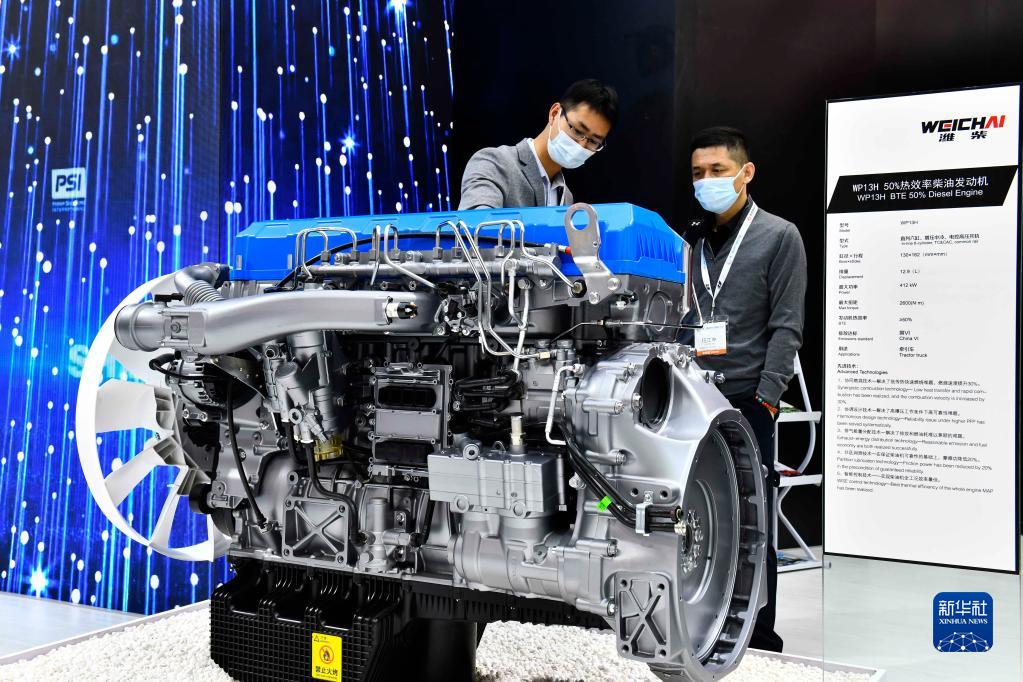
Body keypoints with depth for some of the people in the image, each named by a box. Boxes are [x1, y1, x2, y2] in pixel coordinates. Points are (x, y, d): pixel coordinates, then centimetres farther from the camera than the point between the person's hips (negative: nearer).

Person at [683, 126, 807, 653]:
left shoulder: (780, 237, 2)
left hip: (748, 403, -4)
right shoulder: (688, 242, 14)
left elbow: (787, 326, -5)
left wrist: (766, 398, -12)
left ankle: (760, 640, 14)